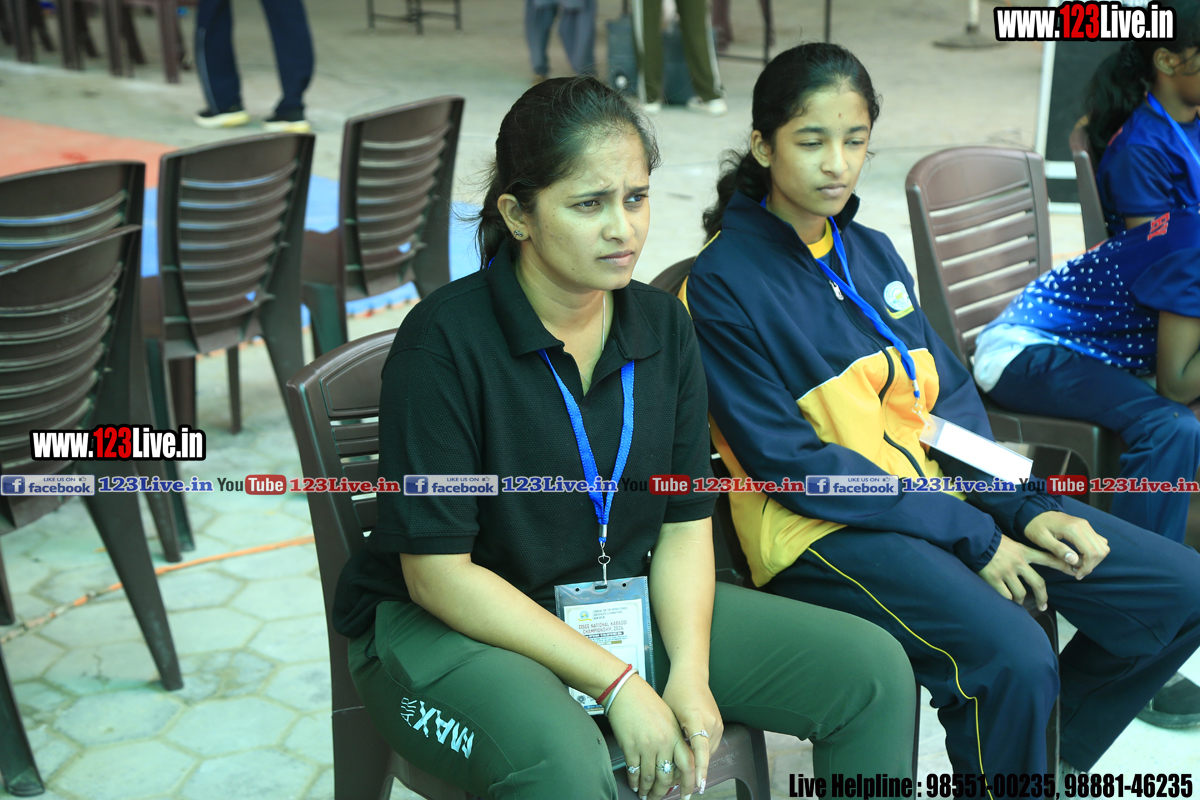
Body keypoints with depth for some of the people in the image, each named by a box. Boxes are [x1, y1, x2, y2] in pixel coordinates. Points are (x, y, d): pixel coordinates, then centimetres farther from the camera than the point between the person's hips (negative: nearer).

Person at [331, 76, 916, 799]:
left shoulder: (662, 325, 1)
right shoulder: (444, 342, -18)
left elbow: (685, 524, 2)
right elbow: (438, 574, -19)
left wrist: (690, 675, -15)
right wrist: (619, 685, -20)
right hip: (448, 626, -6)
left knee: (877, 671, -3)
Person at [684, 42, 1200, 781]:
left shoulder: (872, 251, 13)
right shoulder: (724, 283, -10)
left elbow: (947, 395, 13)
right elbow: (791, 462, -15)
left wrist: (1023, 507, -4)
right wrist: (970, 537, -15)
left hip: (937, 490, 8)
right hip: (821, 529, -7)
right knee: (1012, 654, -32)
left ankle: (1044, 756, 22)